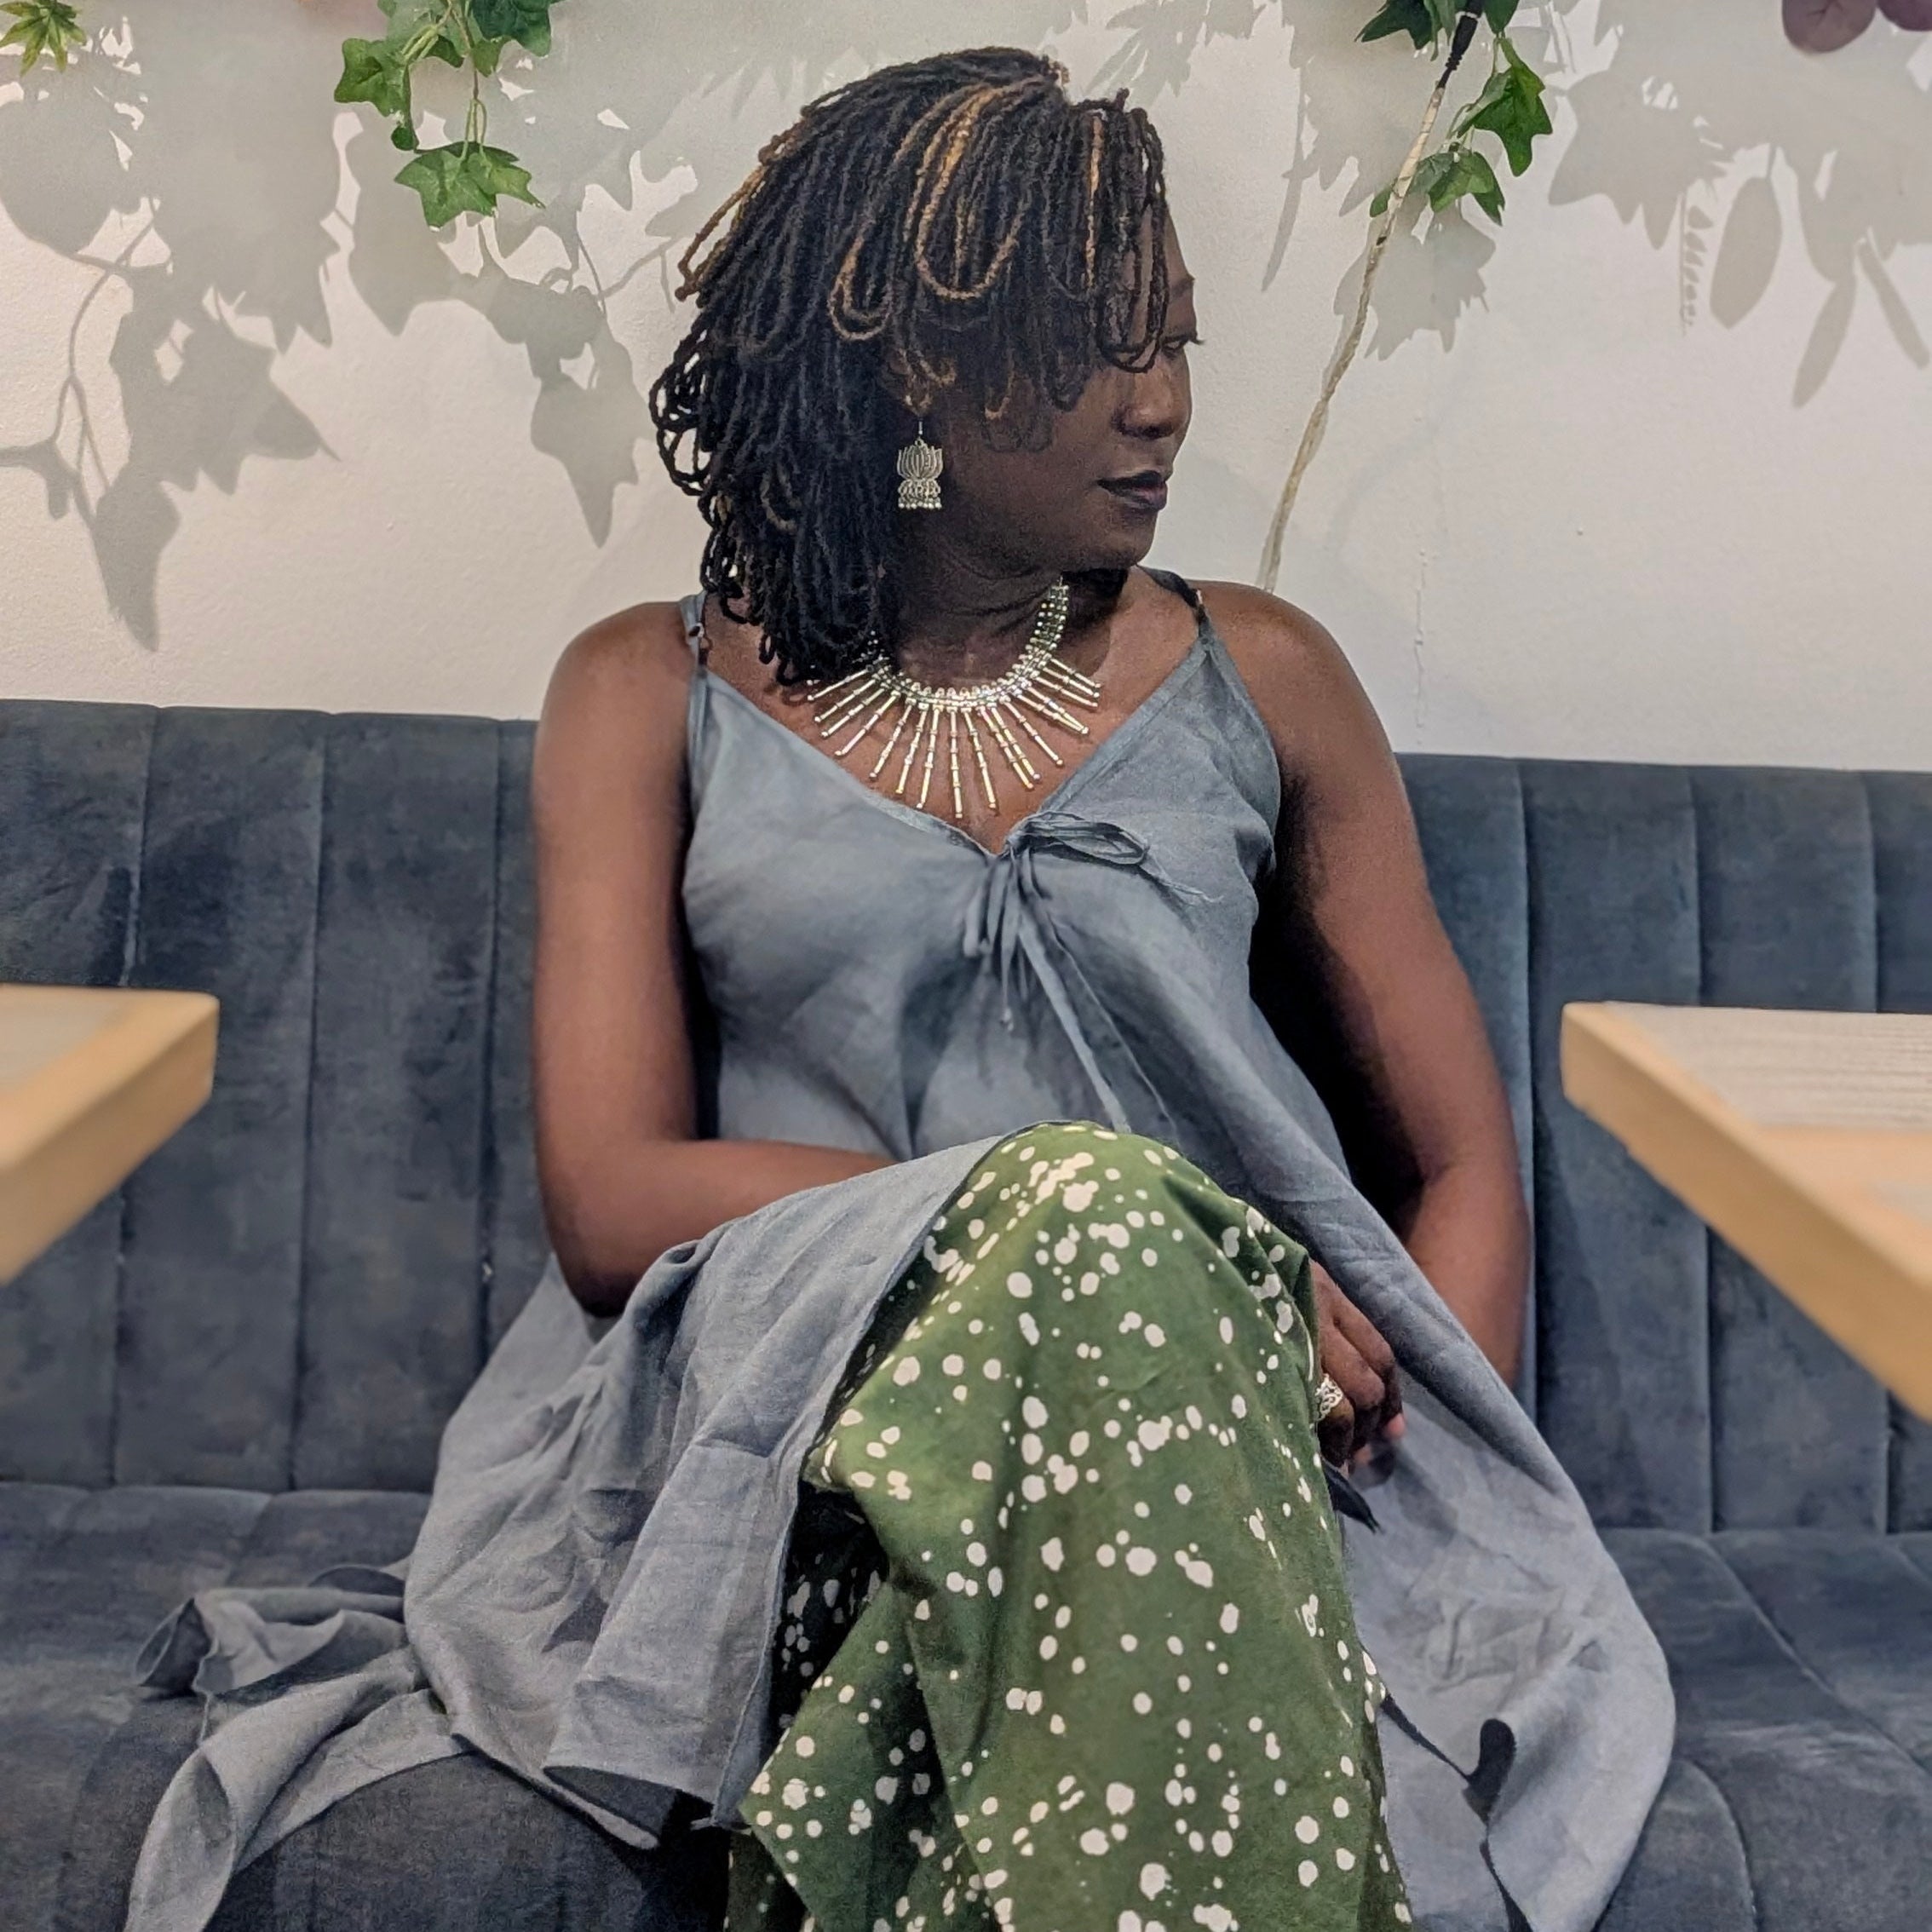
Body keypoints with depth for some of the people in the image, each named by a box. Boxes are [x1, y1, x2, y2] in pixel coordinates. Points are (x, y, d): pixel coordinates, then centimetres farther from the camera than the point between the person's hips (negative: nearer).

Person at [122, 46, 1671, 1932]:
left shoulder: (1258, 680, 13)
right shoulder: (655, 695, 9)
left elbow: (1463, 1165, 13)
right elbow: (611, 1198, -3)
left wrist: (1418, 1471, -7)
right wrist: (1097, 1226, -14)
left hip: (1238, 1417, 2)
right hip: (773, 1406, -1)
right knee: (1101, 1230, -33)